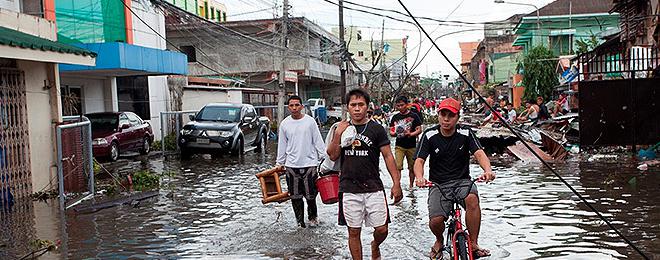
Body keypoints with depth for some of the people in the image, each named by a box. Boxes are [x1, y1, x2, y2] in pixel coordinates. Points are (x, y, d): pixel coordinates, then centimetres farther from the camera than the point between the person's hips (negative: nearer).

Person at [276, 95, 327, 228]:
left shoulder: (310, 121, 0)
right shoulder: (284, 124, 5)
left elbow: (318, 141, 3)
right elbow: (282, 146, 12)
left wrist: (323, 158, -1)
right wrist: (280, 163, 13)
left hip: (310, 163, -2)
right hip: (291, 166, 2)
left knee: (311, 194, 1)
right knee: (295, 196, 5)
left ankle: (312, 216, 25)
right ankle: (300, 220, 18)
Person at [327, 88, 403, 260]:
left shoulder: (376, 129, 0)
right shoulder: (342, 129, 8)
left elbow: (388, 156, -1)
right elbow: (332, 156, 5)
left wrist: (396, 183, -8)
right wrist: (337, 135, -9)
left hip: (373, 187, -1)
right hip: (349, 189, 2)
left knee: (382, 229, 1)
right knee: (353, 232, 6)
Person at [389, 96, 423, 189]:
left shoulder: (413, 116, 0)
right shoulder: (395, 117, 8)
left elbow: (419, 130, -2)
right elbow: (391, 131, 11)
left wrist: (411, 134, -21)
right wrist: (393, 133, -13)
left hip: (412, 146, -1)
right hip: (399, 146, 1)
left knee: (412, 167, 9)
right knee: (398, 167, -12)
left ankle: (411, 185, 24)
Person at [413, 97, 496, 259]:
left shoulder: (465, 134, -2)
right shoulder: (430, 136, -4)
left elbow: (479, 153, -16)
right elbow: (419, 160, -11)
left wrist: (487, 170, -39)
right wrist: (419, 177, -34)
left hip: (462, 181, 0)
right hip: (438, 185, 0)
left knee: (472, 199, -34)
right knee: (435, 221, -21)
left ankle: (474, 244, -18)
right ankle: (439, 241, 17)